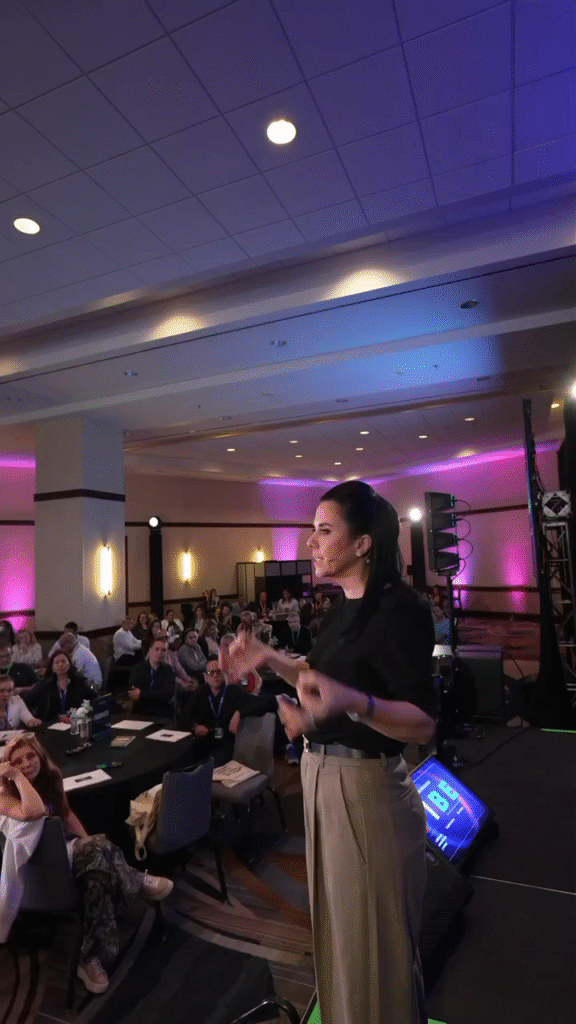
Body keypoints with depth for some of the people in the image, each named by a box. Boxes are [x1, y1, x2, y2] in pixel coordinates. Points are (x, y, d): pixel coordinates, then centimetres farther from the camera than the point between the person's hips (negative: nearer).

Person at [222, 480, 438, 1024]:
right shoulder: (342, 608, 5)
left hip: (366, 786, -8)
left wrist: (350, 703, -41)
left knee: (372, 936, 13)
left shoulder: (399, 608, -21)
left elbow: (423, 723, -24)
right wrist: (271, 660, 8)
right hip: (322, 776, 9)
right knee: (336, 921, 27)